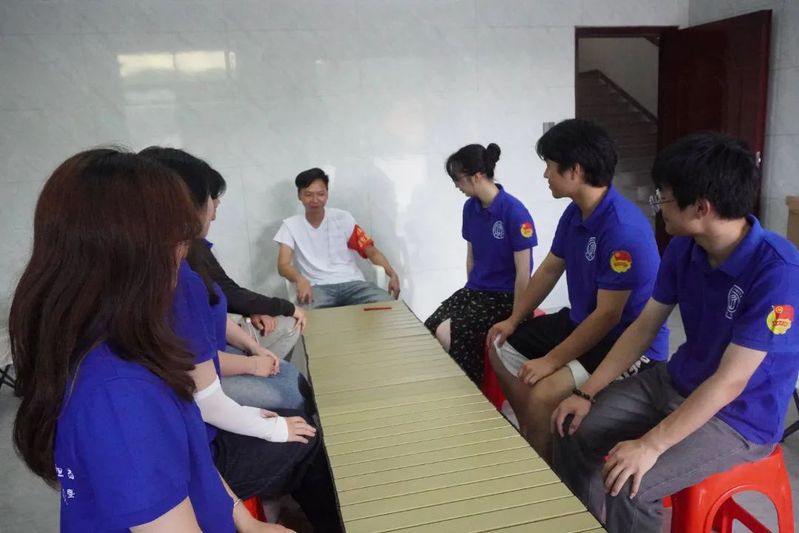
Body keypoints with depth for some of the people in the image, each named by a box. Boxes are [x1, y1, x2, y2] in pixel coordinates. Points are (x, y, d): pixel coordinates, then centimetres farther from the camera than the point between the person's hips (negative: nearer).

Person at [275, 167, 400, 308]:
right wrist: (300, 279, -28)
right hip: (318, 287, -1)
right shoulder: (290, 225, 8)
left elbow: (371, 250, 6)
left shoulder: (343, 218, 10)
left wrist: (392, 274, -14)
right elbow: (283, 265, -3)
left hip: (352, 282, 2)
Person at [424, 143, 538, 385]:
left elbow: (523, 271, -15)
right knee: (428, 330, -15)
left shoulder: (514, 211, -18)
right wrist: (471, 290, 15)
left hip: (505, 297, -6)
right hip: (475, 291, 6)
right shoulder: (470, 208, 2)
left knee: (448, 334, -24)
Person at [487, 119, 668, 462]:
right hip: (581, 321, 10)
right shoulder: (575, 213, -1)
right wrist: (514, 320, 8)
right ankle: (529, 436, 28)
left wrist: (552, 361, -21)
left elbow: (608, 315, -26)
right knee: (502, 349, 13)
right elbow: (549, 269, 12)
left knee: (543, 394, -28)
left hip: (628, 342, -9)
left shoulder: (623, 229, -29)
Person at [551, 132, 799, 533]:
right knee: (573, 430, 0)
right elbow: (643, 327, 2)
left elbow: (729, 382, -28)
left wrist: (651, 445, -29)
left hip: (739, 417, -7)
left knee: (621, 488, -24)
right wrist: (587, 394, -3)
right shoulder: (683, 248, -5)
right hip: (676, 383, 7)